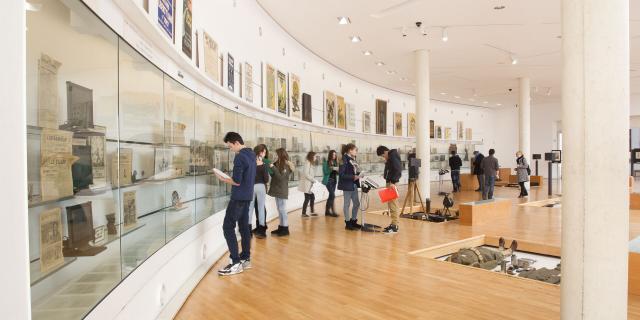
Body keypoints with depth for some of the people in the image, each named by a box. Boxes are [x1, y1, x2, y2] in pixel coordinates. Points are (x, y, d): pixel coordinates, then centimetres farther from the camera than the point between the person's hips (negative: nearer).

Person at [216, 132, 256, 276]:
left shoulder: (240, 157, -19)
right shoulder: (251, 154, 10)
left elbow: (237, 182, -21)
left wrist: (224, 179, -5)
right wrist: (231, 177, 10)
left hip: (239, 197, -9)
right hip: (247, 195, 9)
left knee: (228, 227, -5)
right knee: (244, 226, 13)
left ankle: (236, 263, -5)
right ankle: (246, 259, 19)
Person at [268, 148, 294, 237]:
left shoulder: (286, 165, -12)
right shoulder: (278, 163, 10)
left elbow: (281, 177, -20)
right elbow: (274, 175, 12)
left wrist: (273, 168, -20)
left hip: (282, 191, -8)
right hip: (277, 190, 8)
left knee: (282, 210, -3)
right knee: (279, 210, 12)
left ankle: (285, 229, 4)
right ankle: (281, 227, 20)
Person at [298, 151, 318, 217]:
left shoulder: (310, 163, 15)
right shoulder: (307, 163, -15)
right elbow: (306, 174, -22)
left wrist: (313, 180, 5)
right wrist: (314, 180, -16)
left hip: (309, 184, 9)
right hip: (306, 184, -9)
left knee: (312, 197, 12)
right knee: (307, 198, -3)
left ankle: (312, 212, 21)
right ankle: (303, 213, 5)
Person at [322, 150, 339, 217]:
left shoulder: (335, 162, 11)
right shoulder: (326, 162, -6)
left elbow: (337, 173, 14)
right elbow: (325, 172, -12)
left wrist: (338, 170, -7)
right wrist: (332, 169, -23)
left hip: (334, 180, 6)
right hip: (328, 180, -6)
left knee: (330, 196, 9)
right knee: (333, 195, -12)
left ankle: (327, 211, 18)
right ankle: (333, 211, -7)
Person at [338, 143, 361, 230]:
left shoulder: (353, 159, 10)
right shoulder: (344, 159, -15)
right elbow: (341, 174, -20)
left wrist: (358, 174, -2)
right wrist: (353, 177, -24)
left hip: (354, 185, 9)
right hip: (347, 185, -9)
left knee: (356, 203, 14)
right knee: (347, 204, 3)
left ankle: (353, 221, 28)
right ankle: (347, 223, 13)